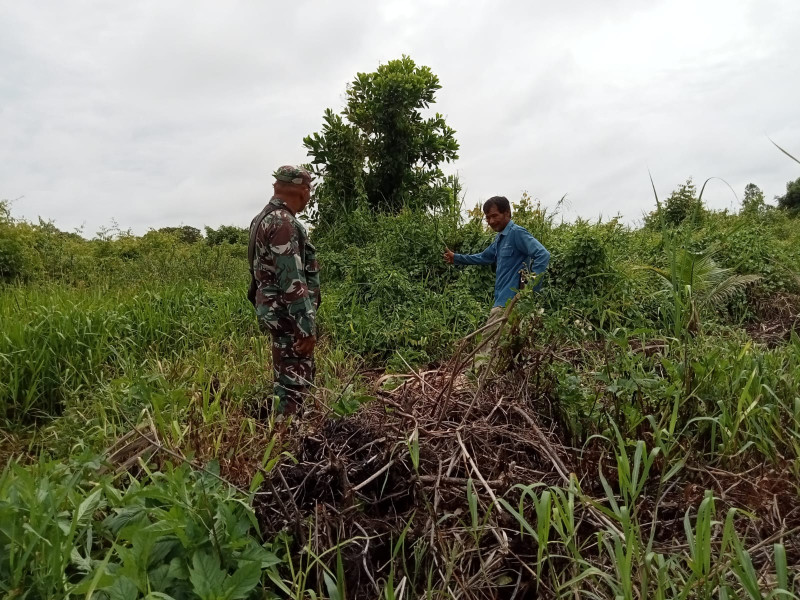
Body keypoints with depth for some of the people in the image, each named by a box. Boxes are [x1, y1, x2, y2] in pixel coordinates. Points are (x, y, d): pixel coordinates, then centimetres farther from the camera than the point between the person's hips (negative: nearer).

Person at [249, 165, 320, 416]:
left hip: (277, 311, 10)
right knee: (294, 380, -3)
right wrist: (307, 326, -22)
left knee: (290, 376, 19)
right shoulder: (283, 222, -19)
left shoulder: (265, 217, 14)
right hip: (289, 316, -10)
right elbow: (292, 281, -24)